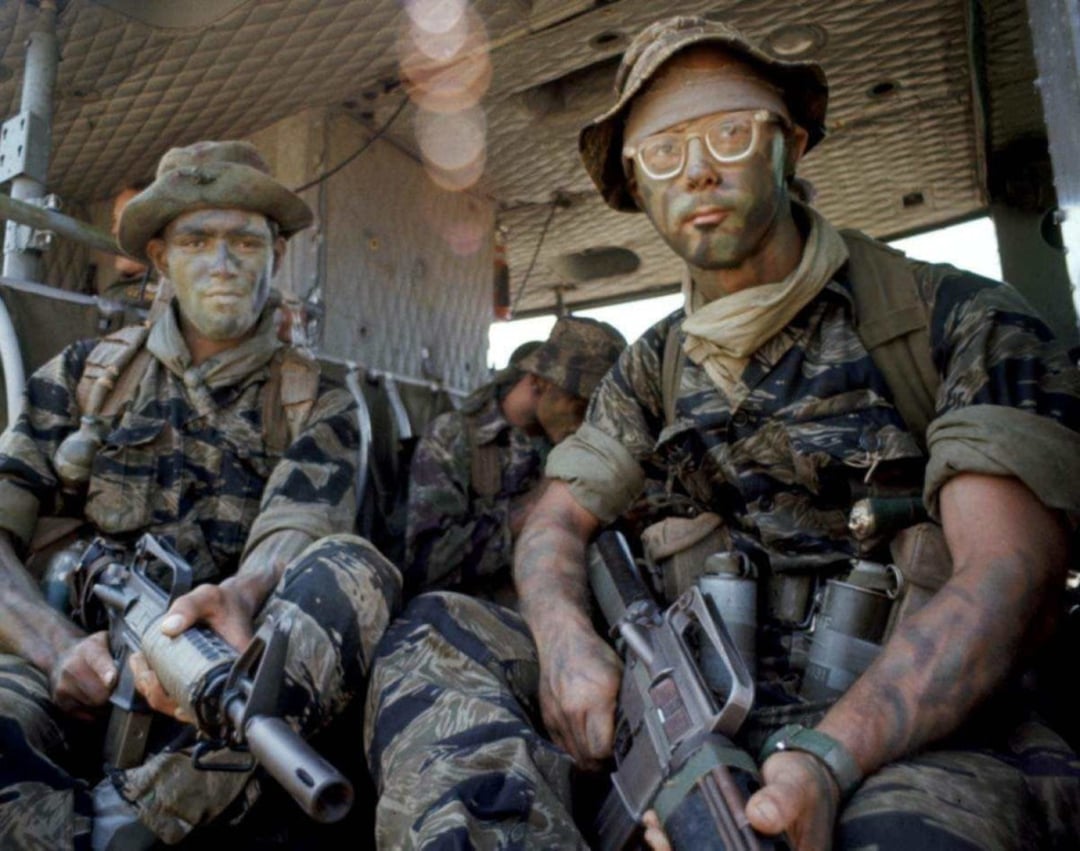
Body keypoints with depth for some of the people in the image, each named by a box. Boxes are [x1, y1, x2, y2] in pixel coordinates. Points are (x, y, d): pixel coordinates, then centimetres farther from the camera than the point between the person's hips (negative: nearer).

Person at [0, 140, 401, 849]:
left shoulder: (316, 408, 8)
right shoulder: (86, 373, 14)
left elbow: (292, 537, -9)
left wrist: (237, 596, -33)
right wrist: (59, 647, -15)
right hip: (64, 669, 0)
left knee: (356, 566, -30)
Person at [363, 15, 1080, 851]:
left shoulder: (959, 319, -3)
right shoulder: (654, 367, 12)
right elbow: (559, 522, 7)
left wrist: (830, 756, -30)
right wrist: (567, 641, -17)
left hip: (932, 719, -4)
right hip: (713, 695, 5)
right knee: (435, 639, -11)